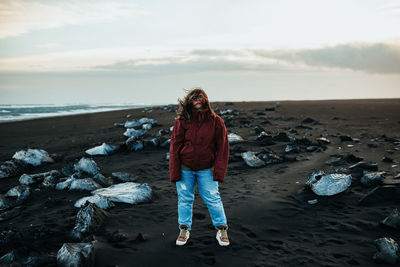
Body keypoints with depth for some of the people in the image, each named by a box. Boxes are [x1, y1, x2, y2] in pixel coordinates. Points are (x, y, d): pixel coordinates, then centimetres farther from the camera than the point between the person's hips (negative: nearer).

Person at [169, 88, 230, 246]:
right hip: (185, 169, 1)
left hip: (206, 169, 0)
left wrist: (219, 172, -8)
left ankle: (222, 229, 21)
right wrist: (175, 172, -7)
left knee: (213, 198, 3)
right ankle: (184, 229, 29)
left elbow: (223, 148, -3)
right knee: (185, 199, 11)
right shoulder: (182, 121, -9)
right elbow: (174, 147, -5)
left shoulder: (215, 122, -8)